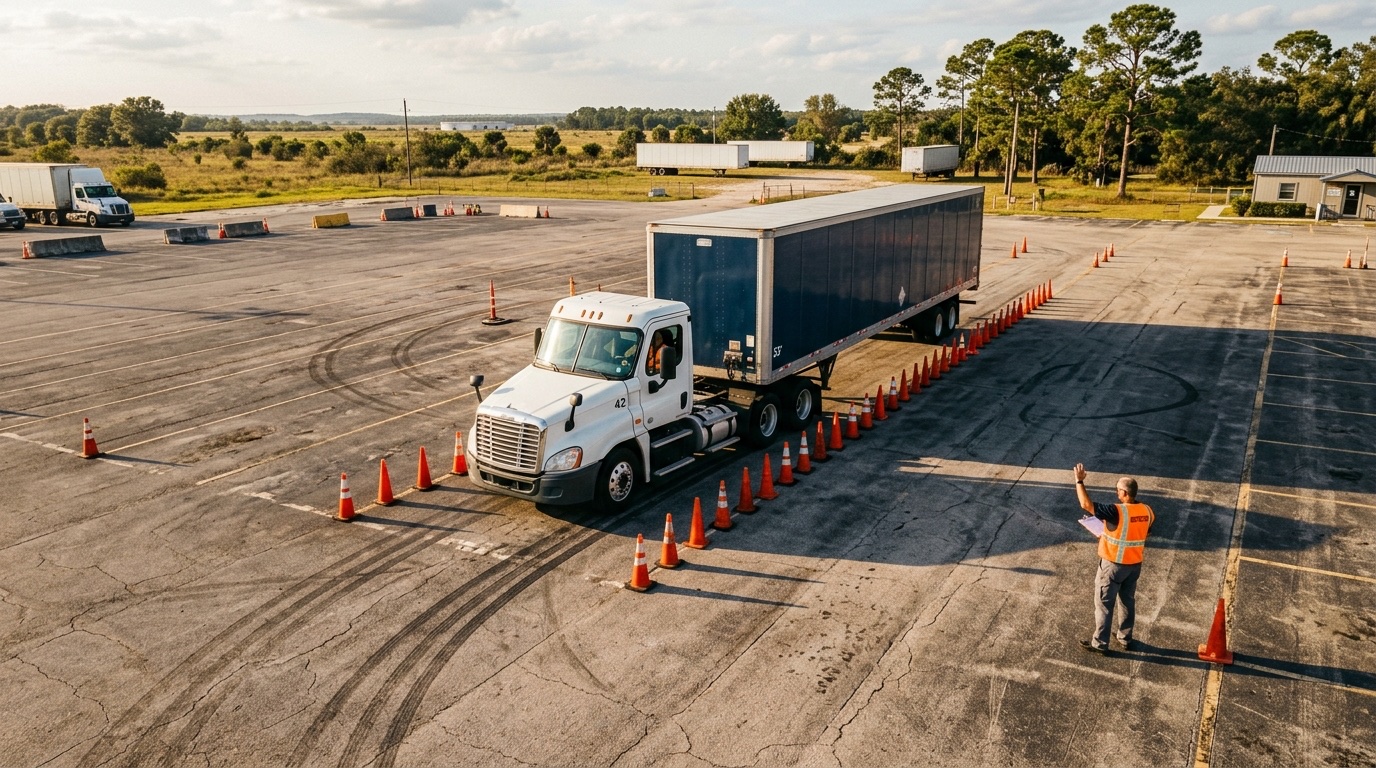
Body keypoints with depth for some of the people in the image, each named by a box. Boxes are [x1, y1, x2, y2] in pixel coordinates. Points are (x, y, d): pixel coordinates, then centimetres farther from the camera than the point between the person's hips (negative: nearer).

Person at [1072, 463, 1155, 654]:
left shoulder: (1117, 512, -28)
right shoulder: (1147, 511, -5)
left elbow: (1086, 504, -31)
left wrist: (1079, 481, -21)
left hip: (1113, 565, -7)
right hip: (1135, 564, 7)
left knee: (1104, 603, 7)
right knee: (1128, 600, 22)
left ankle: (1100, 643, 16)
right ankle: (1126, 638, 36)